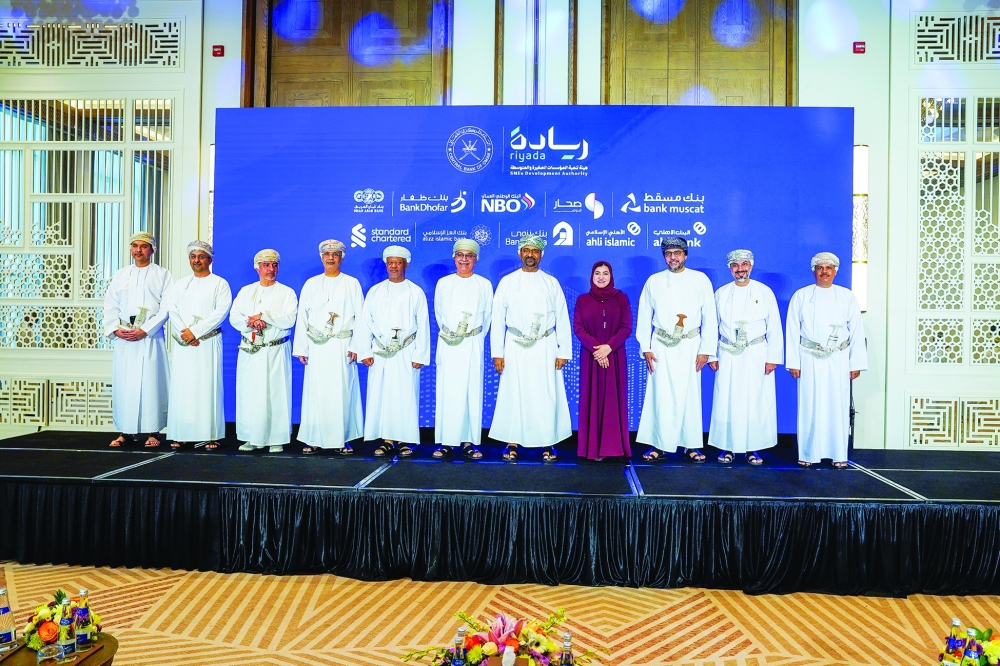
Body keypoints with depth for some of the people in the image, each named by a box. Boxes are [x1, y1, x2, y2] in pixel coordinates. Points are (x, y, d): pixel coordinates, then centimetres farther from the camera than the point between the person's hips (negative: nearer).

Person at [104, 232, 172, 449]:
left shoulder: (162, 275, 5)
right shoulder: (121, 275, 17)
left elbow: (166, 307, -5)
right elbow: (110, 305, 12)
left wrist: (145, 330, -12)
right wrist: (115, 329, -4)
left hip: (150, 337, -4)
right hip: (123, 338, 4)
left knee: (150, 382, -5)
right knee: (123, 382, 3)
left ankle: (153, 432, 0)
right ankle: (125, 431, 10)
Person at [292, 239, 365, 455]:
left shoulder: (352, 284, 8)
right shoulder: (311, 284, 12)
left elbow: (360, 316, 3)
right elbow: (302, 317, 9)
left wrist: (355, 346, -7)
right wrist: (301, 348, 2)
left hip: (342, 347, -1)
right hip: (316, 347, 1)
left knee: (342, 392, -2)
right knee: (316, 393, 1)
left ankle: (341, 440, 5)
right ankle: (314, 439, 9)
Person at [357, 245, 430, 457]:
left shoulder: (416, 292, 5)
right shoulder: (375, 291, 10)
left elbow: (423, 325, 2)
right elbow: (365, 323, 8)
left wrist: (420, 355, -4)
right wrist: (365, 351, 1)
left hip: (406, 354, -2)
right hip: (380, 354, 2)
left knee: (406, 397, -2)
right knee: (380, 396, 1)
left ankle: (404, 440, 8)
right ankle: (386, 439, 11)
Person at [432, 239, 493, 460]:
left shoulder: (484, 285, 6)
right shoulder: (443, 283, 9)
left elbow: (487, 317, 12)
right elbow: (438, 314, 16)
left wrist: (475, 337, 10)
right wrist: (447, 332, 12)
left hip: (473, 345, -1)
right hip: (447, 345, 1)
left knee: (471, 391, -1)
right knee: (447, 391, -1)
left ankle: (468, 441, 5)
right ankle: (446, 441, 3)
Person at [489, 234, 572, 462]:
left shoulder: (551, 283, 7)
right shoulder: (507, 282, 5)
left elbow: (562, 319, 5)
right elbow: (498, 319, 3)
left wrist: (564, 352, 0)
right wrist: (497, 353, -2)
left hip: (545, 347, 0)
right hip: (515, 348, 0)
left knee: (546, 396, 1)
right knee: (514, 395, 3)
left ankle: (548, 443, 12)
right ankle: (512, 442, 14)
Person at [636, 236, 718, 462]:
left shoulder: (700, 280, 4)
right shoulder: (654, 281, 7)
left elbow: (710, 317, 3)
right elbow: (644, 316, 8)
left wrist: (706, 349, -2)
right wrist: (645, 348, 1)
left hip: (690, 345, 0)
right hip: (661, 346, 1)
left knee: (690, 395, 2)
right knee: (660, 395, 0)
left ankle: (691, 445, 12)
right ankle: (659, 445, 8)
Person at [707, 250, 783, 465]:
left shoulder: (764, 292, 3)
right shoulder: (721, 293, 7)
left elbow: (774, 328, 2)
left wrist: (772, 357, -3)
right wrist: (711, 355, 4)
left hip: (756, 355, -1)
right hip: (728, 356, 1)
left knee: (756, 402, 0)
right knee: (727, 401, 1)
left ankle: (753, 447, 11)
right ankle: (728, 446, 12)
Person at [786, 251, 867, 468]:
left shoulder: (847, 297, 8)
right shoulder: (801, 296, 5)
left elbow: (857, 332, 6)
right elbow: (792, 331, 2)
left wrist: (856, 363, 1)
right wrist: (793, 362, -3)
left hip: (838, 361, 1)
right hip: (809, 360, -1)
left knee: (838, 407, 3)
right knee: (810, 407, 1)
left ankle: (839, 455, 11)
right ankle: (808, 454, 9)